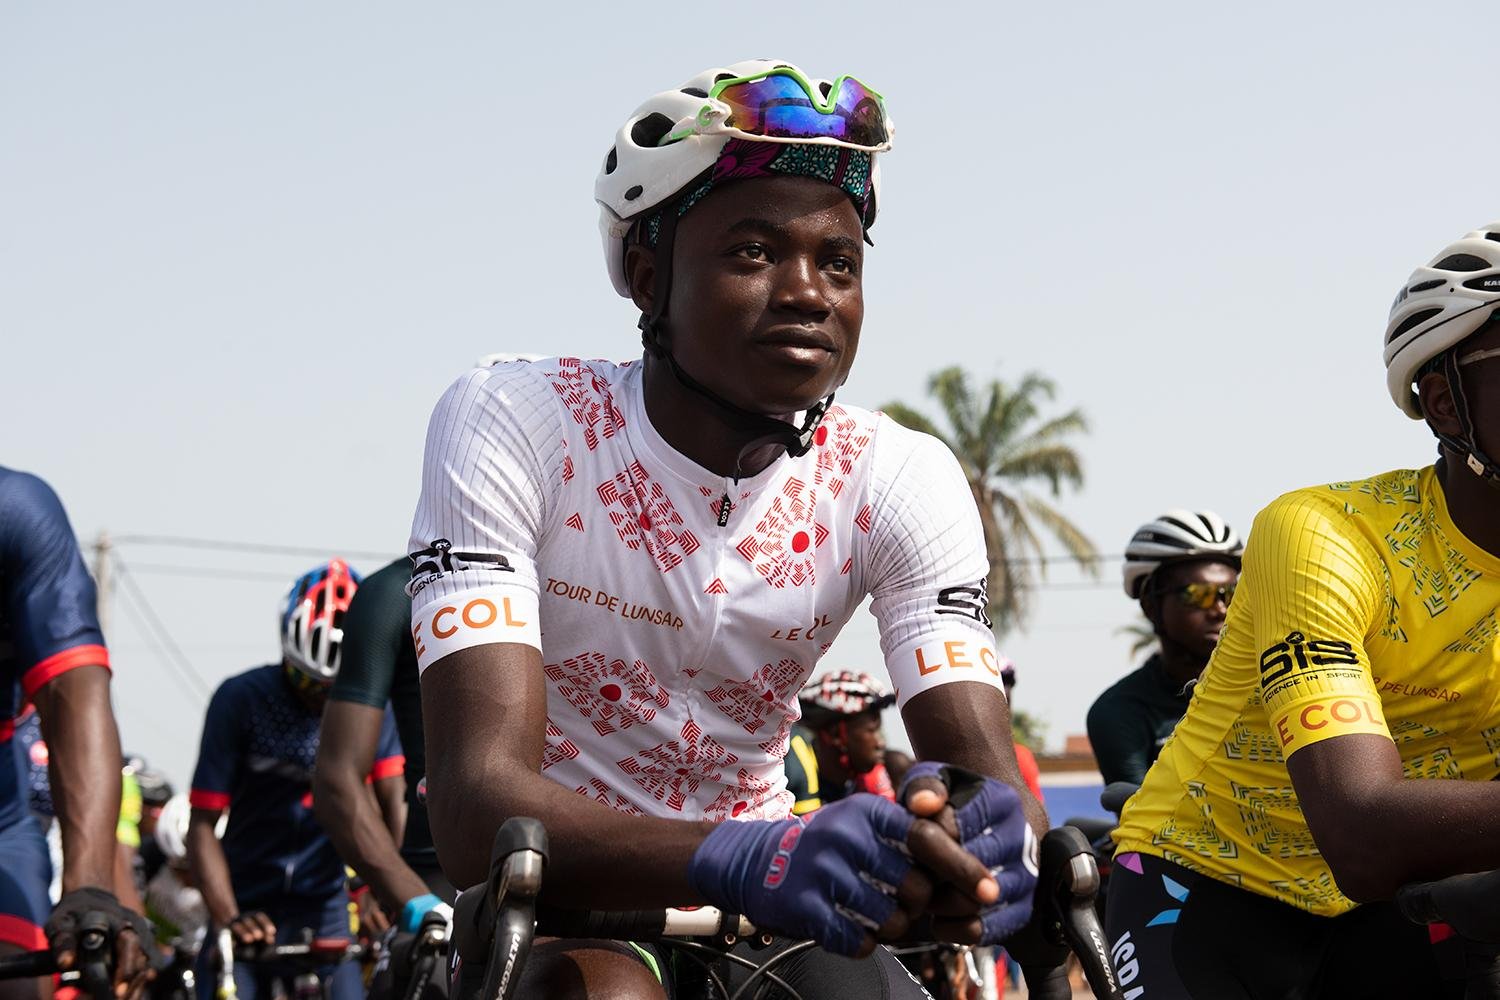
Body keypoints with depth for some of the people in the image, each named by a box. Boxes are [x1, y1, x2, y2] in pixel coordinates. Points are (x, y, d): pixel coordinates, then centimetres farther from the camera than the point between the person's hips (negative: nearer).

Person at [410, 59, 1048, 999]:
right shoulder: (513, 426, -20)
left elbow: (994, 777, -19)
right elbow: (476, 805, -32)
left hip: (766, 917, 4)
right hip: (559, 895, -4)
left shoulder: (900, 479, -10)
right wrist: (741, 858, -51)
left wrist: (994, 842, -46)